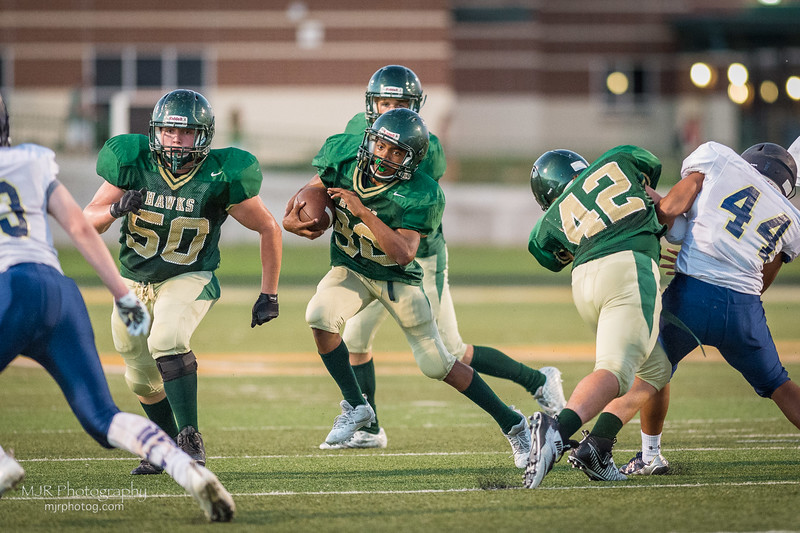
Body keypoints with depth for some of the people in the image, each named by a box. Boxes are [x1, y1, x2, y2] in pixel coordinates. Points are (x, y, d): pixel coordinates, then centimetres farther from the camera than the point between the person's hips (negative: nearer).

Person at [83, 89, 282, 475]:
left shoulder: (220, 179, -22)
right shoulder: (133, 165, -17)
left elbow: (269, 230, -8)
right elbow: (86, 222, -12)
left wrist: (269, 295, -6)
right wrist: (115, 209, -35)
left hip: (188, 279, -4)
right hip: (135, 281, 4)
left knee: (167, 341, -32)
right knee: (144, 380, 13)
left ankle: (191, 440, -24)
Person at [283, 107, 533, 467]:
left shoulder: (418, 195, -28)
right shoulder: (343, 158, -16)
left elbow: (404, 253, -35)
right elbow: (312, 191, 2)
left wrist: (364, 212, -42)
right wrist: (292, 218, -18)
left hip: (397, 276, -3)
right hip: (350, 268, 4)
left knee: (437, 364, -3)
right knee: (319, 316, -27)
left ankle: (512, 424, 14)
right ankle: (355, 407, -8)